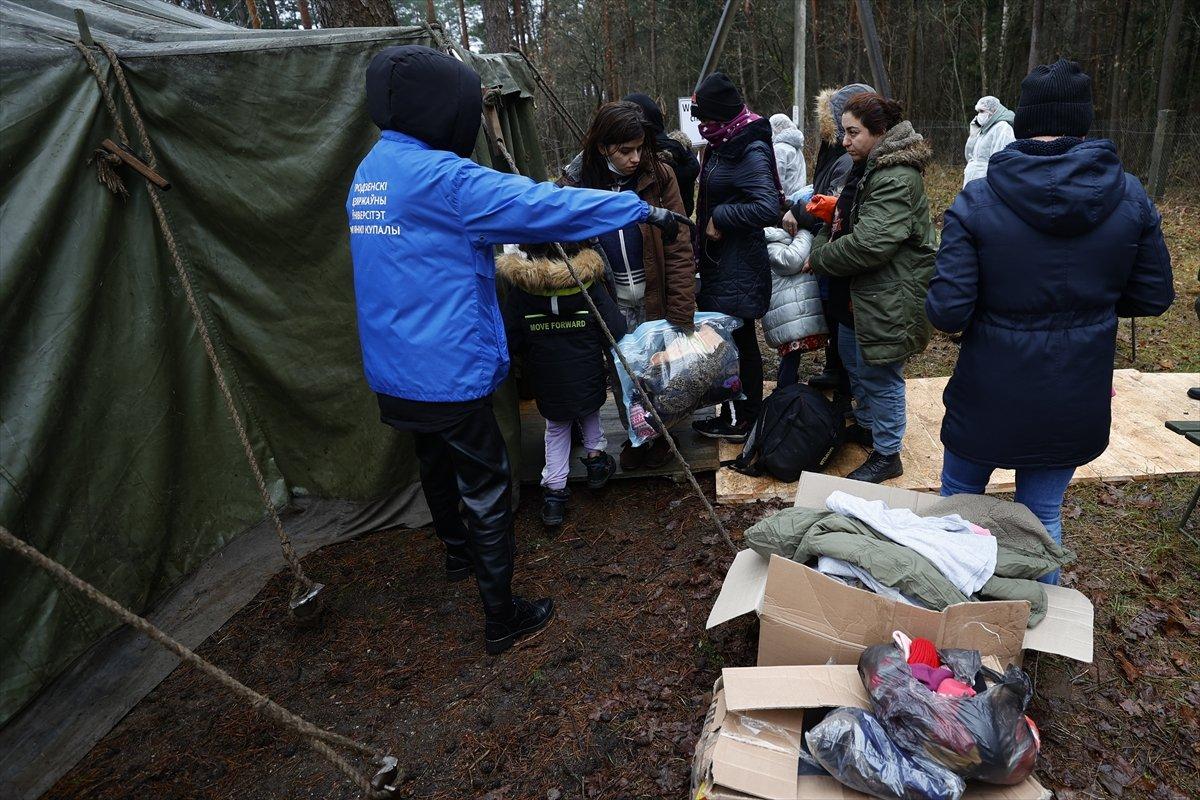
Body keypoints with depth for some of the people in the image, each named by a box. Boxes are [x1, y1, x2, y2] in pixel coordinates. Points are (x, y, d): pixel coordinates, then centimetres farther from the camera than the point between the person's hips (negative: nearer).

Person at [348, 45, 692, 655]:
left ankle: (458, 553, 52)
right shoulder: (439, 176, -20)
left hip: (392, 371, 9)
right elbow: (546, 207, -21)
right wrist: (643, 210, -15)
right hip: (447, 373, -9)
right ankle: (502, 620, 17)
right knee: (486, 490, 4)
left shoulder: (371, 172, 10)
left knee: (436, 466, 27)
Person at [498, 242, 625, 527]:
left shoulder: (520, 288, -13)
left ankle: (554, 491, 14)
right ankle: (595, 455, 26)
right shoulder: (590, 282, -14)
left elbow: (511, 341, -9)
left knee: (556, 429, 20)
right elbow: (616, 331, -14)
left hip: (547, 382, 0)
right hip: (588, 378, 0)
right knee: (589, 411, 33)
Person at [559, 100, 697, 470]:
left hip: (655, 298, -1)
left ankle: (659, 433, 35)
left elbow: (678, 248, -12)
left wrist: (681, 313, -16)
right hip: (612, 302, 1)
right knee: (620, 371, 8)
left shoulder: (659, 177, -10)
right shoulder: (576, 182, -7)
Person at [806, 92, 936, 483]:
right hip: (857, 294, 11)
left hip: (887, 300, -11)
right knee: (855, 362, 24)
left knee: (880, 377, 2)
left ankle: (887, 454, 18)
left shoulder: (897, 179, -23)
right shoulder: (869, 167, 11)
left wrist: (817, 258, -18)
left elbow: (870, 243, -30)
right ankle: (866, 425, 44)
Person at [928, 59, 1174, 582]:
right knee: (1043, 514, 17)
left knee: (957, 498, 19)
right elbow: (1152, 298, 2)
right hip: (1076, 400, 3)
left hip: (989, 397, -2)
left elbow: (946, 313, -21)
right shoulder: (1128, 196, -6)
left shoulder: (976, 202, -17)